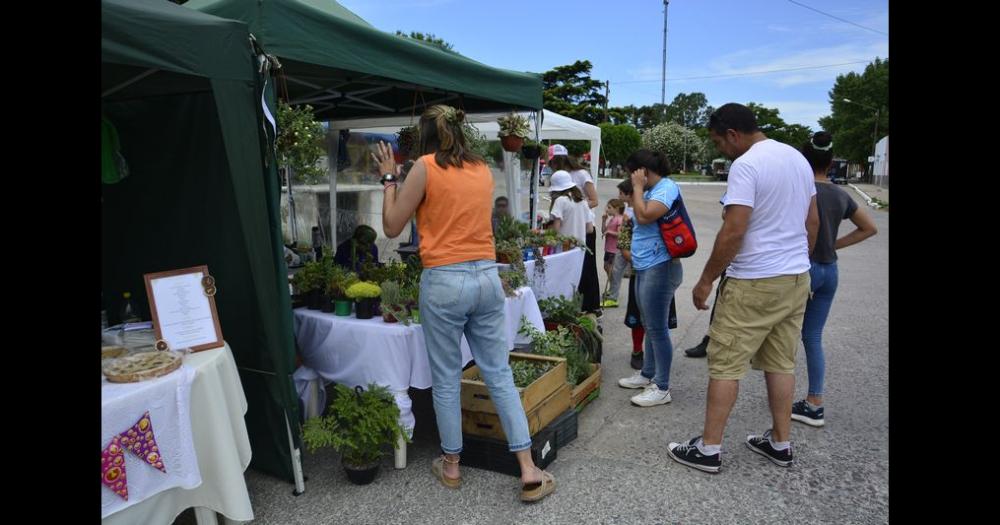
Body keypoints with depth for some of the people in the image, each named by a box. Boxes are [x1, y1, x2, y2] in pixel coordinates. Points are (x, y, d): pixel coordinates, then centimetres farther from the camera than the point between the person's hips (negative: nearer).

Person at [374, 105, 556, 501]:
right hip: (486, 278, 5)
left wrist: (389, 178, 11)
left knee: (446, 380, 10)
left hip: (444, 282, -5)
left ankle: (451, 466, 27)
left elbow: (392, 227, 0)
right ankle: (529, 471, 12)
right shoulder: (483, 170, 11)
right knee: (499, 375, 10)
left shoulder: (426, 167, -5)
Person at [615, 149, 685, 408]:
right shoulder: (651, 191, 16)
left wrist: (638, 187, -14)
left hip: (659, 268, -10)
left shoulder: (667, 187, -13)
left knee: (657, 328, -4)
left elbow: (644, 216, -24)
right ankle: (647, 374, 32)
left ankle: (662, 388, 4)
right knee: (649, 326, 19)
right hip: (644, 268, 10)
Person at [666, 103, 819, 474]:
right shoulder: (799, 158, 11)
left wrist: (706, 280, -13)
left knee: (725, 366, 0)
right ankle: (780, 444, 26)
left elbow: (733, 231, -22)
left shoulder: (746, 166, -16)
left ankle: (709, 449, 7)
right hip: (796, 279, 9)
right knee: (781, 363, 16)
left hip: (754, 283, -9)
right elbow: (813, 222, 18)